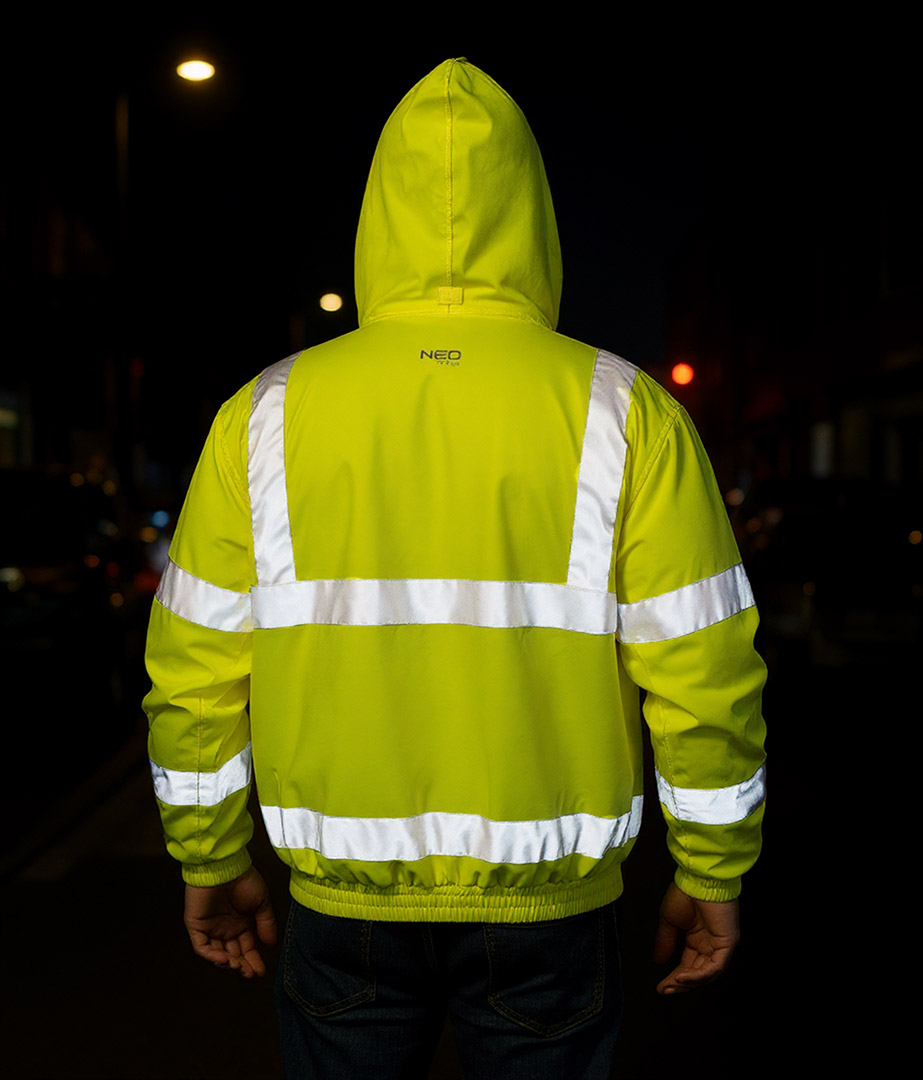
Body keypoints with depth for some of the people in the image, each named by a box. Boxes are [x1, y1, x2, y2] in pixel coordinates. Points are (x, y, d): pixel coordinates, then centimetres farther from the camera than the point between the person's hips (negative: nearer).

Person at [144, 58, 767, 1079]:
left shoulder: (268, 412, -5)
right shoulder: (625, 413, -8)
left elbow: (197, 673, -2)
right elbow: (703, 680, -8)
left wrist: (213, 861, 11)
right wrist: (710, 876, 5)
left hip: (342, 892, 1)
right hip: (547, 908, 0)